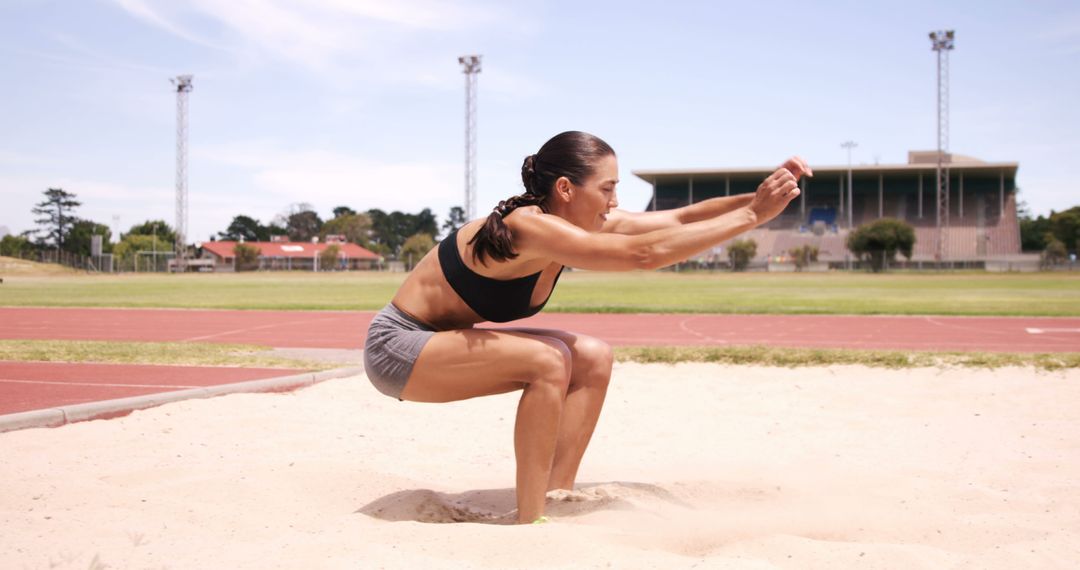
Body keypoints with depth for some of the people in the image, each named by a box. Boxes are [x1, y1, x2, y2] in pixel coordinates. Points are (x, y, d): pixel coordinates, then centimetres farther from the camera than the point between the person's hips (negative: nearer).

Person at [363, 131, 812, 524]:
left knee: (592, 358, -2)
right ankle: (530, 523, -18)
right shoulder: (529, 228, -29)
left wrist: (756, 199, -13)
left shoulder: (584, 222, -3)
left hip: (439, 341, 9)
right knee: (549, 361, -27)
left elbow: (678, 219, -2)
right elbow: (645, 253, -35)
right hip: (396, 348, -9)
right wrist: (753, 214, -31)